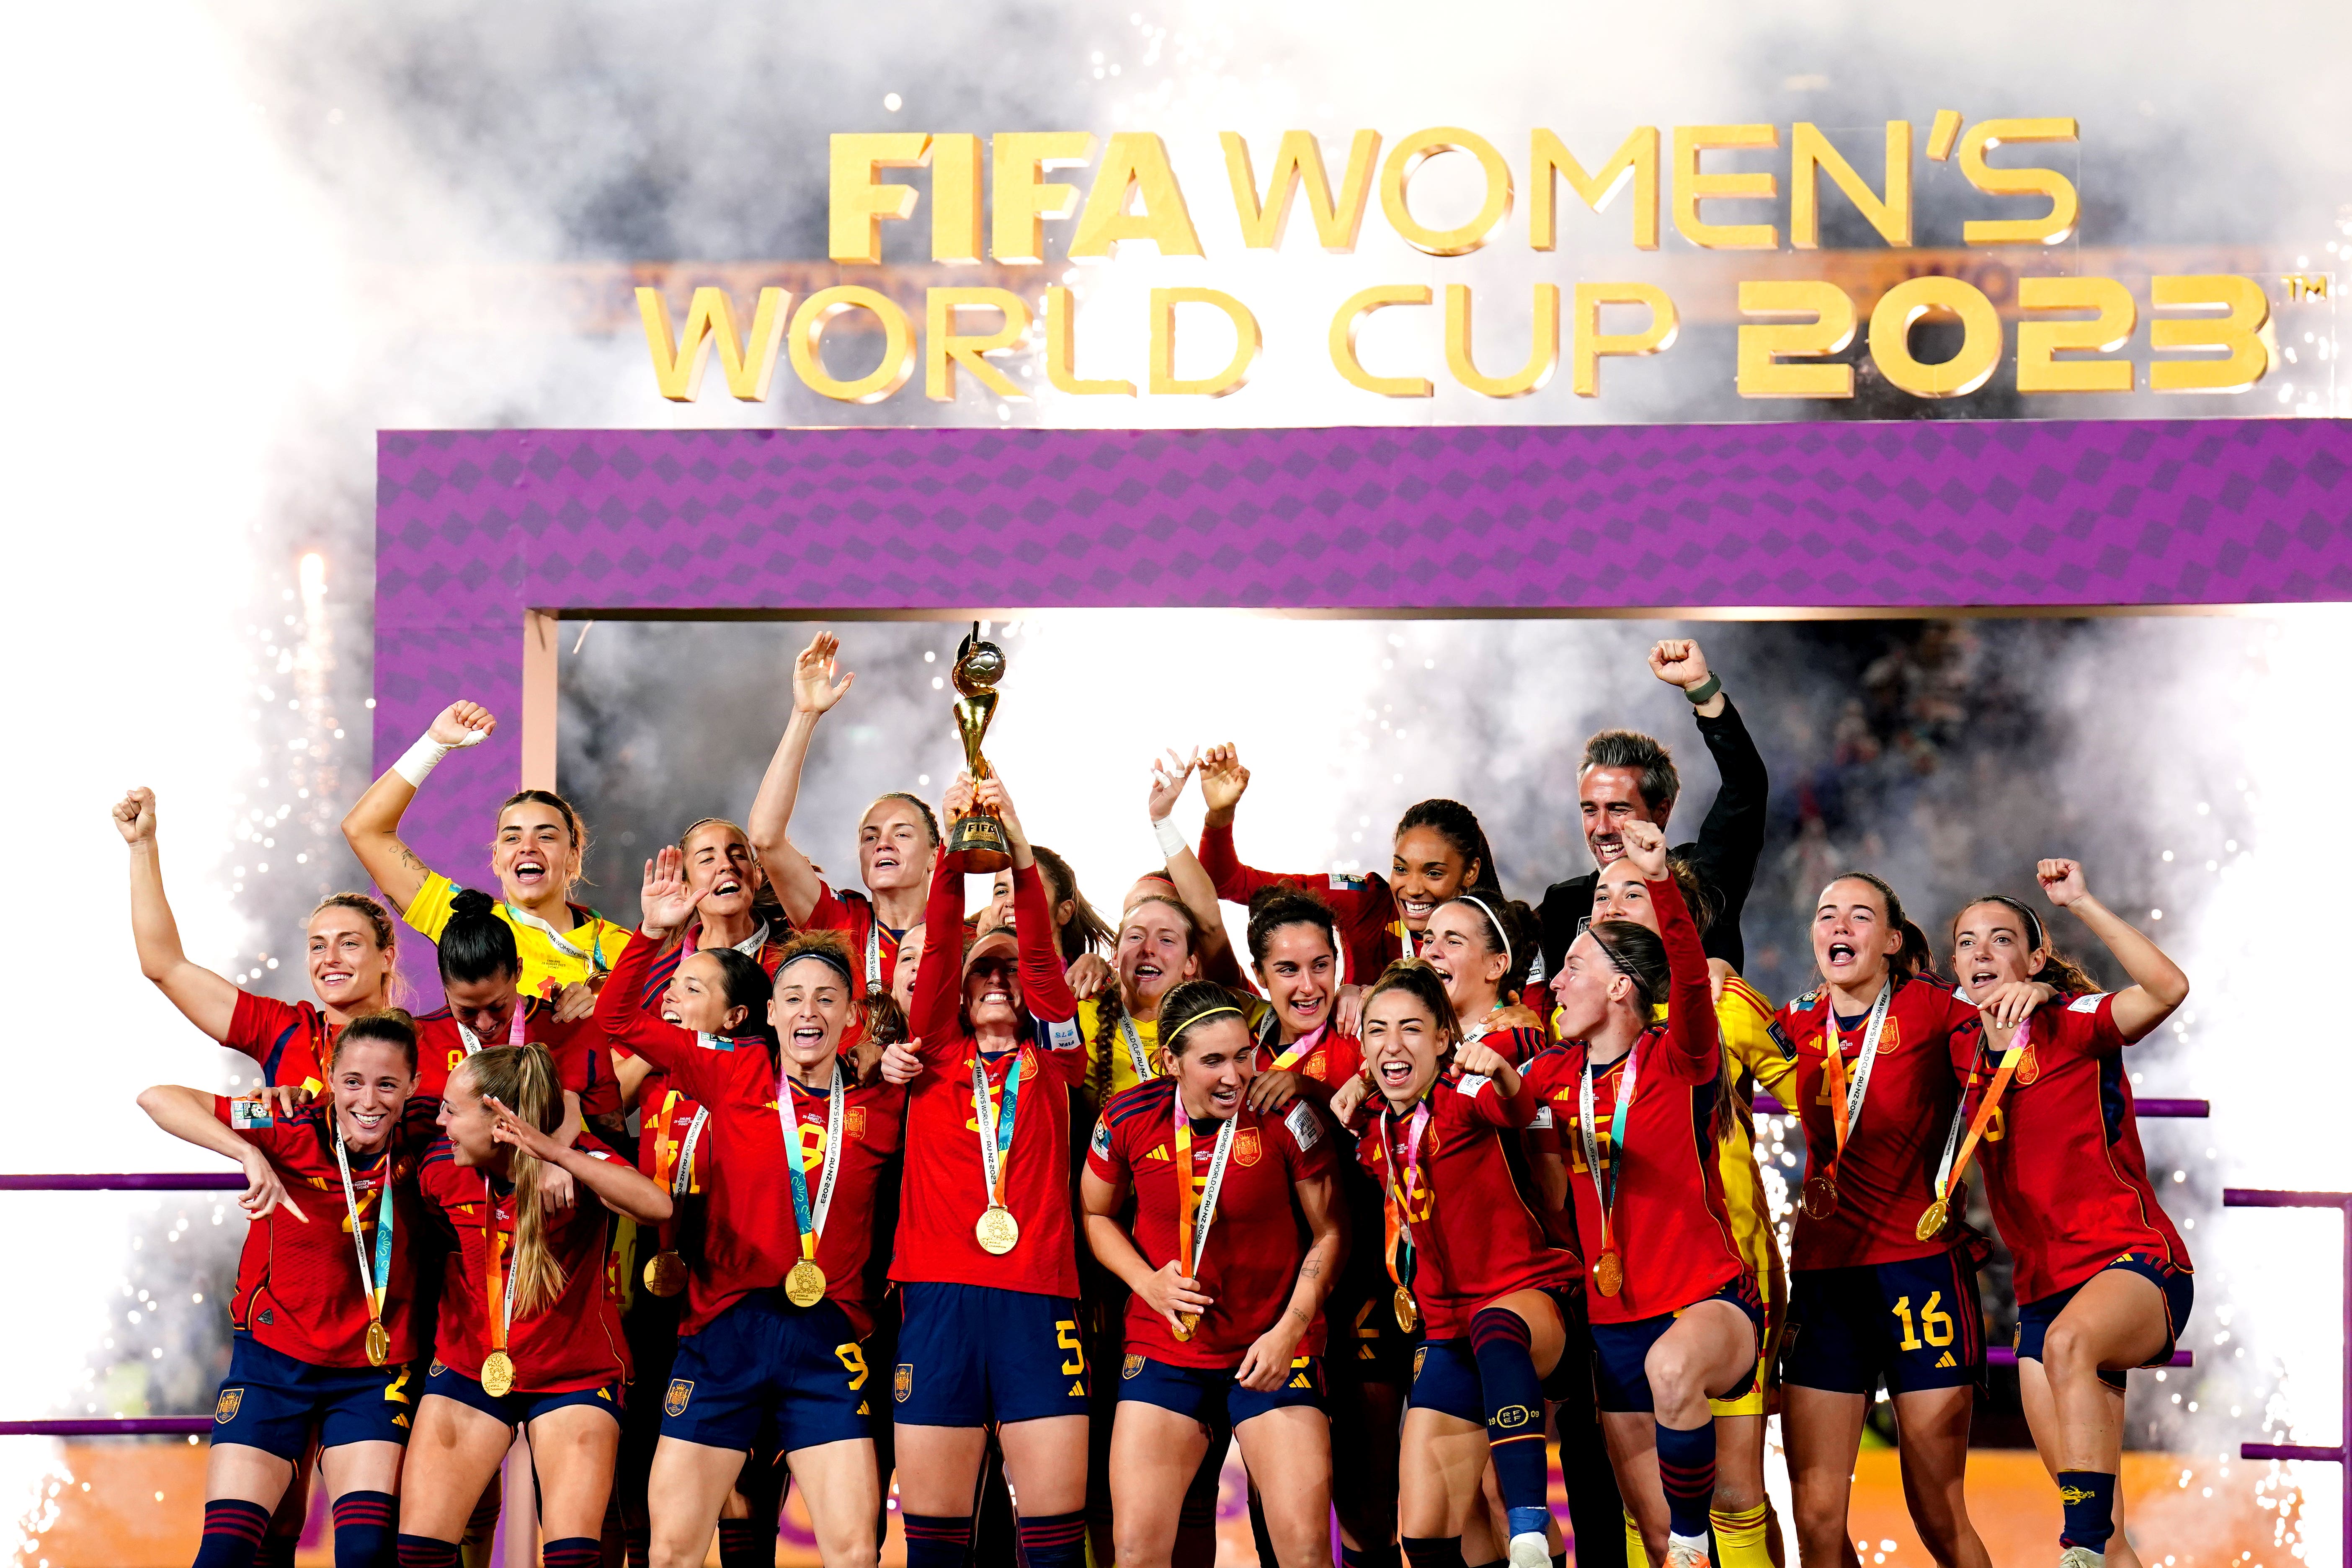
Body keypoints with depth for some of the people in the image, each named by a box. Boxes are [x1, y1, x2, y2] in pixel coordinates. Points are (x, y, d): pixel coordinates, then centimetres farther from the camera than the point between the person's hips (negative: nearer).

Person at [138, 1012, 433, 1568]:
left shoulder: (417, 1137, -10)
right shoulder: (293, 1135, -16)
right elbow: (157, 1099, -22)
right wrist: (249, 1155, -36)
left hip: (373, 1373, 1)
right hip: (273, 1355, -1)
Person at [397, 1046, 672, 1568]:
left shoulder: (574, 1163, -18)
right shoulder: (440, 1168, -7)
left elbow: (656, 1207, -38)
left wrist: (556, 1153, -44)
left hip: (573, 1375, -3)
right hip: (467, 1367, 3)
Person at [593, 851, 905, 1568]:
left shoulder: (879, 1100, 4)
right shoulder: (734, 1076, 3)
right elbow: (620, 1018, 3)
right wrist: (654, 930, -8)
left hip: (829, 1340, 1)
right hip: (724, 1328, 0)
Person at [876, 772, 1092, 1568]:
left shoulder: (1051, 1059, 14)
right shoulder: (937, 1055, 15)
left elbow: (1041, 951, 1)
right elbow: (939, 945, 2)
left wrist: (1018, 846, -12)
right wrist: (956, 848, -11)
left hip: (1038, 1299, 0)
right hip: (938, 1294, 0)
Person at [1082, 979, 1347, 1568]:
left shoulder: (1287, 1117, -12)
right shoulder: (1127, 1120, -7)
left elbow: (1328, 1233, 0)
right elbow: (1096, 1214, 11)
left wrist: (1289, 1331, -9)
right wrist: (1148, 1281, -6)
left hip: (1274, 1352, -1)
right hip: (1162, 1353, 2)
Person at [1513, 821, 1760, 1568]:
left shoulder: (1678, 1059, -8)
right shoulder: (1560, 1072, 7)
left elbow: (1691, 977, -28)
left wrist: (1660, 883, -42)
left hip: (1710, 1300, -6)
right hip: (1616, 1326, 6)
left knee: (1670, 1366, -41)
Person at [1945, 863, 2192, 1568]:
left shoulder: (2074, 1026, -6)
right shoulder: (1965, 1055, 10)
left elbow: (2169, 989, -25)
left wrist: (2083, 904, -25)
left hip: (2135, 1261, -7)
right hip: (2044, 1291, 7)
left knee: (2068, 1340, -40)